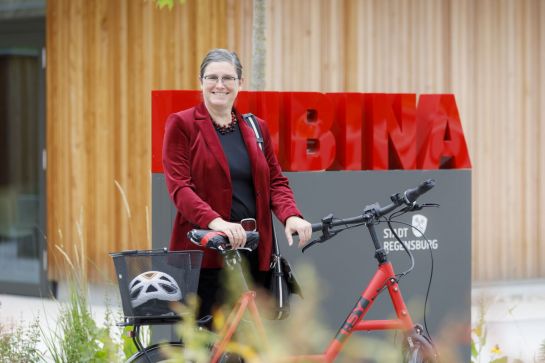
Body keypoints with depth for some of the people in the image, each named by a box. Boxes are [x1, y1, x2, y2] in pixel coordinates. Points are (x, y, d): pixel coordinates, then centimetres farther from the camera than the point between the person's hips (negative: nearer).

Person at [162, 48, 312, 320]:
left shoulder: (256, 128, 15)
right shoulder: (181, 124, 0)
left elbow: (276, 181, 13)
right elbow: (178, 187, -9)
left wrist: (290, 216, -9)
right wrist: (215, 221, -25)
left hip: (253, 250, 4)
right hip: (204, 250, -4)